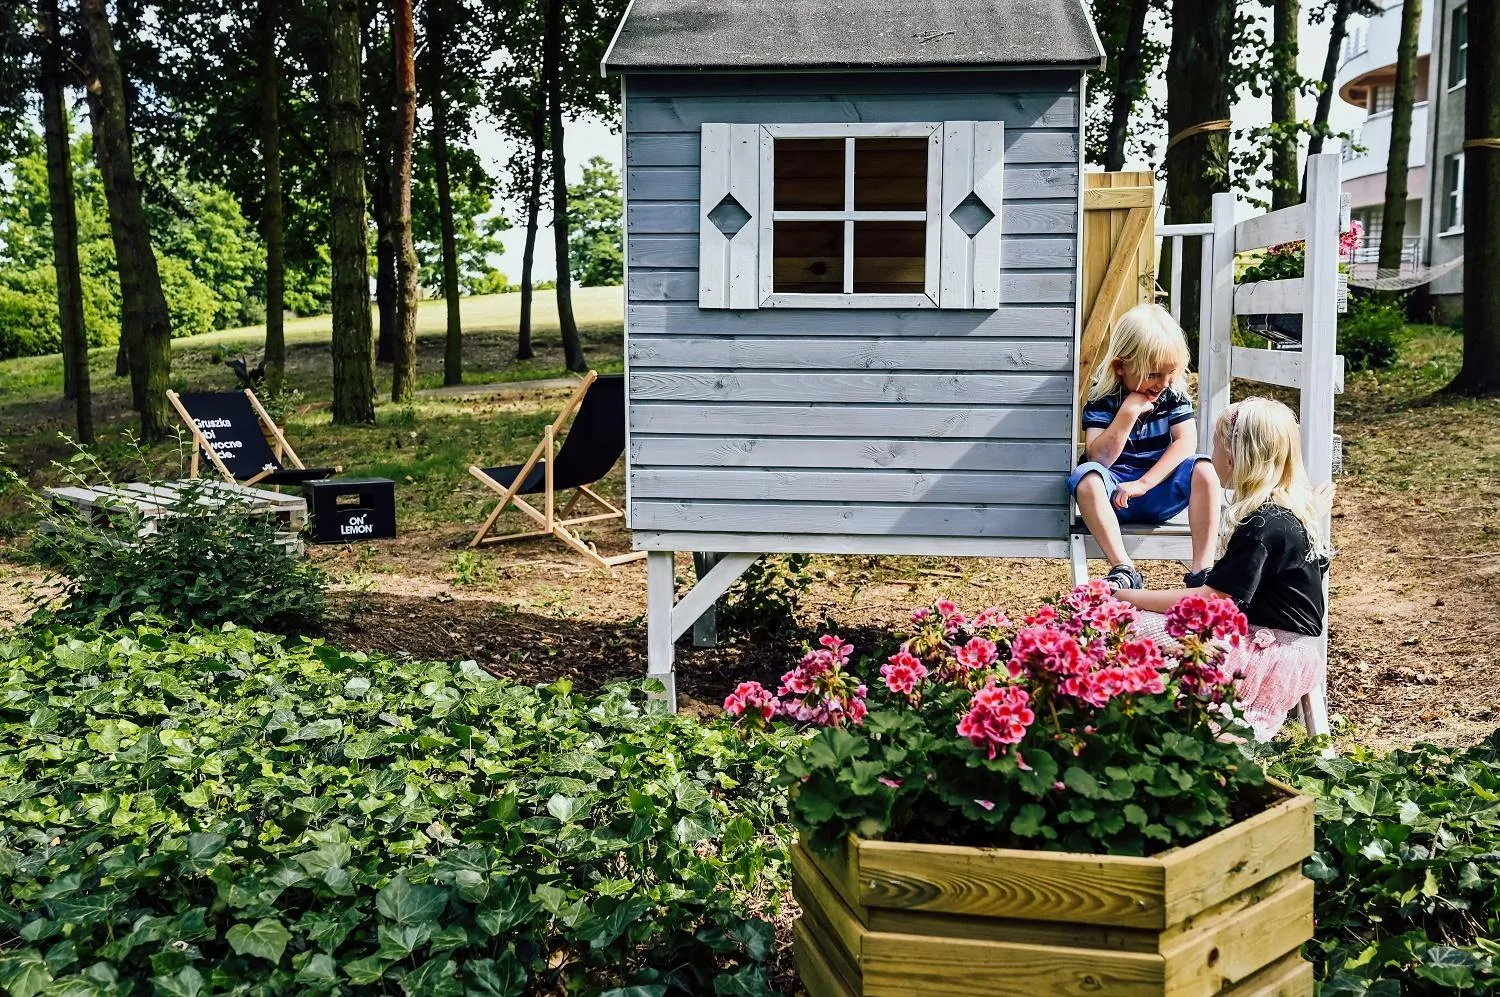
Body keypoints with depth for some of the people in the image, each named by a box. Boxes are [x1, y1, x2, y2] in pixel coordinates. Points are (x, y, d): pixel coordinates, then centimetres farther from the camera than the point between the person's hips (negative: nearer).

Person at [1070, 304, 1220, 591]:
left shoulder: (1173, 393, -1)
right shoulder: (1103, 398, -10)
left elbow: (1186, 441, -14)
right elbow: (1098, 458, -19)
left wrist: (1143, 483, -25)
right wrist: (1128, 412, -28)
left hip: (1160, 491, 2)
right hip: (1116, 496, -2)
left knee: (1203, 468, -25)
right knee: (1086, 478, -33)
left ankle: (1201, 571, -26)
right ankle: (1124, 570, -35)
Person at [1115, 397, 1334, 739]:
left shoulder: (1263, 525, -20)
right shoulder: (1295, 506, 9)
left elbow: (1209, 599, -21)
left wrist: (1126, 596, -17)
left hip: (1273, 657, -10)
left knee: (1134, 630, -20)